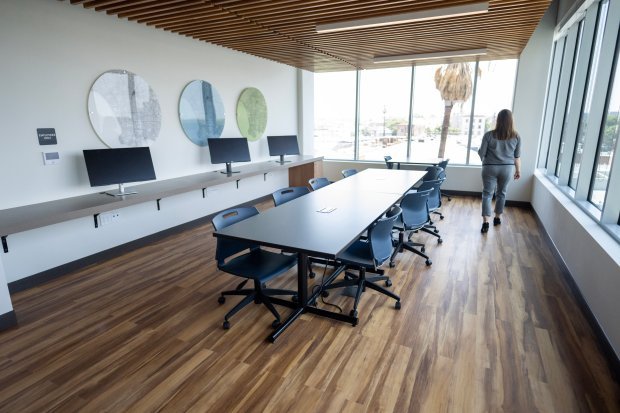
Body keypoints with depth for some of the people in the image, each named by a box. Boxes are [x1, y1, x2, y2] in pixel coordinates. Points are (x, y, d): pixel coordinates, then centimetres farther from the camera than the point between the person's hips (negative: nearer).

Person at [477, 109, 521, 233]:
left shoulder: (489, 135, -13)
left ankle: (485, 222, -5)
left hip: (490, 168, -3)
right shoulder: (516, 137, -4)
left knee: (487, 194, 3)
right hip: (507, 168, 3)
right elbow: (517, 156, 3)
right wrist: (518, 170, 16)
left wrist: (485, 160, 15)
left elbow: (481, 153, -8)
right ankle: (498, 217, 31)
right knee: (501, 193, 18)